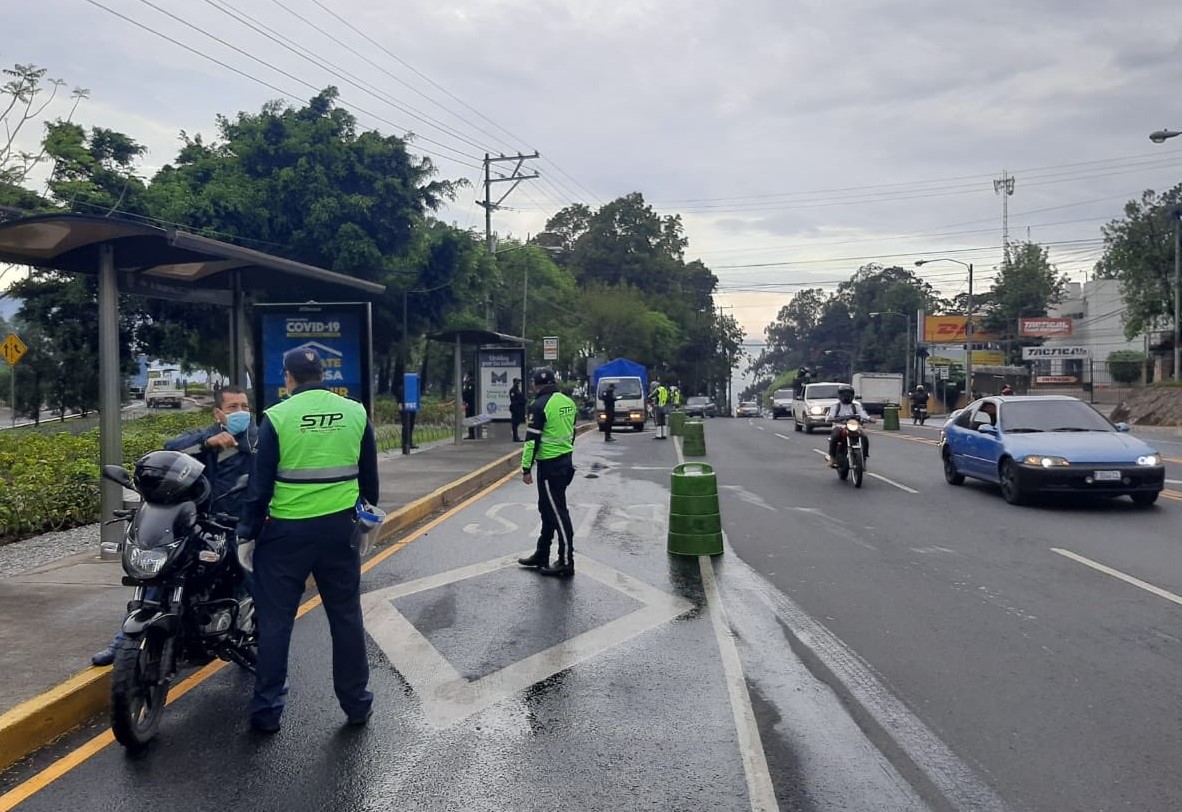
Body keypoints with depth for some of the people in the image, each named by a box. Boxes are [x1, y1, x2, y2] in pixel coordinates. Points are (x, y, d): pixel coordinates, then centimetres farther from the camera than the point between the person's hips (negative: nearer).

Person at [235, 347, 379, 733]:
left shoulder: (277, 417, -8)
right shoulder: (355, 412, 1)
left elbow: (261, 483, -7)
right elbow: (369, 474, 7)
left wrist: (247, 534, 2)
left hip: (287, 530, -2)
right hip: (341, 527, 3)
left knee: (275, 619, 9)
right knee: (346, 615, 13)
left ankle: (267, 710, 16)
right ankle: (356, 702, 22)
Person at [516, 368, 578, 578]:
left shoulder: (539, 405, -15)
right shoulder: (568, 401, 9)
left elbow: (532, 439, -16)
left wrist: (526, 468, -11)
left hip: (550, 465, -8)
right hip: (566, 461, 9)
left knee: (558, 513, -3)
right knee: (547, 509, 18)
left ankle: (566, 562, 2)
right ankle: (541, 555, 27)